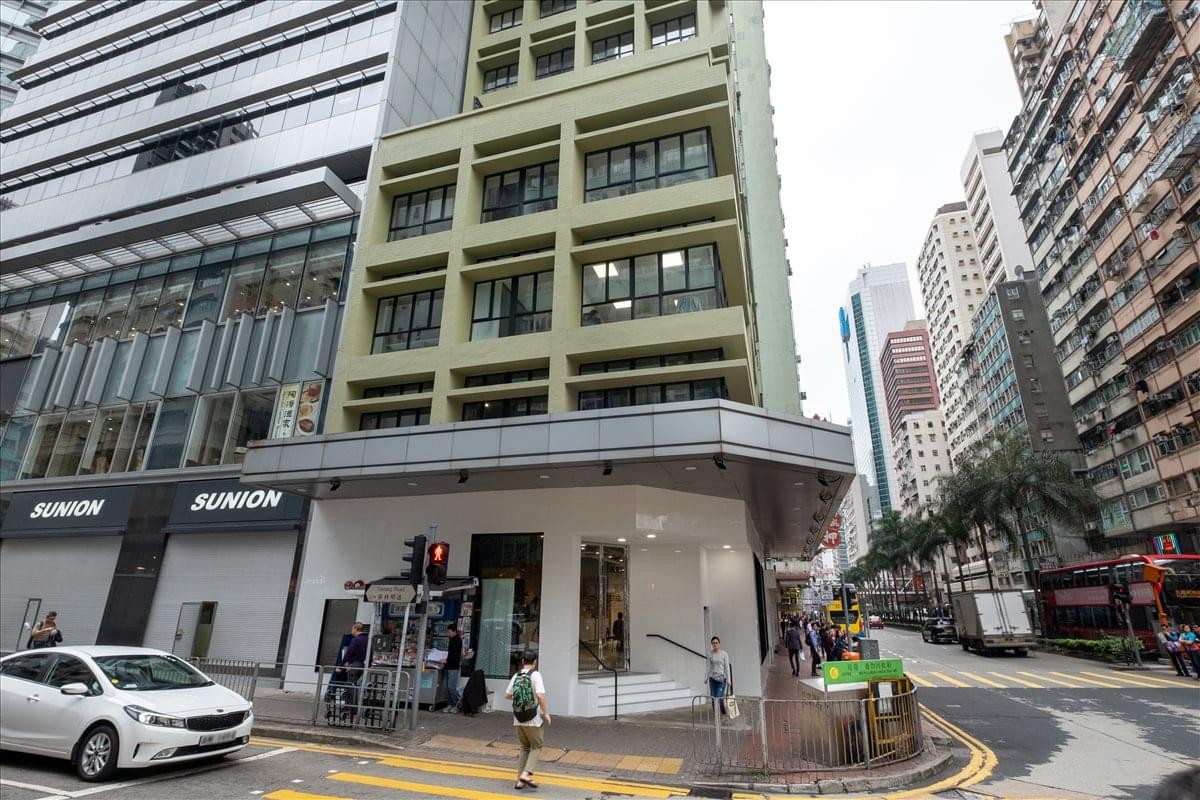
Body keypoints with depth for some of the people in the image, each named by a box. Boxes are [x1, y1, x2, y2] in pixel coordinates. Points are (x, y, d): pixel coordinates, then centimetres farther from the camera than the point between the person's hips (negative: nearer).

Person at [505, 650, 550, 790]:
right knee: (537, 747, 12)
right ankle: (526, 774, -3)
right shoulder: (535, 675, -11)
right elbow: (540, 695, -20)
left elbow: (507, 695, 9)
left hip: (518, 719, 5)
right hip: (533, 719, -5)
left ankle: (520, 779, 16)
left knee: (525, 748, 20)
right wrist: (546, 713, -10)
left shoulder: (515, 676, 4)